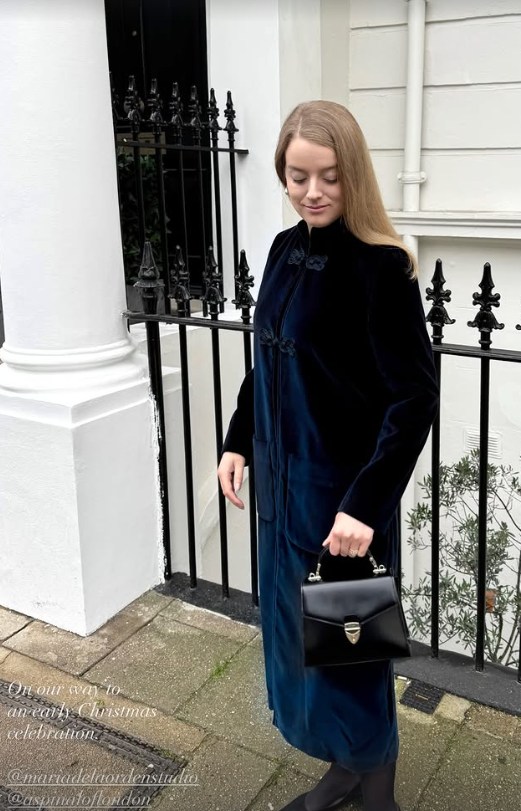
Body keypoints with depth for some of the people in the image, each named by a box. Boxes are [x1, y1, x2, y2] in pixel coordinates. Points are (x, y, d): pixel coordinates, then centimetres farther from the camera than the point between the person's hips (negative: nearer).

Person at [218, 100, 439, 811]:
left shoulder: (379, 265, -18)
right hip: (282, 479, 7)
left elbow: (416, 396, -22)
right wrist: (238, 441, 8)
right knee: (295, 633, 20)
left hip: (344, 487, -7)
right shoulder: (286, 249, 4)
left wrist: (365, 504, -27)